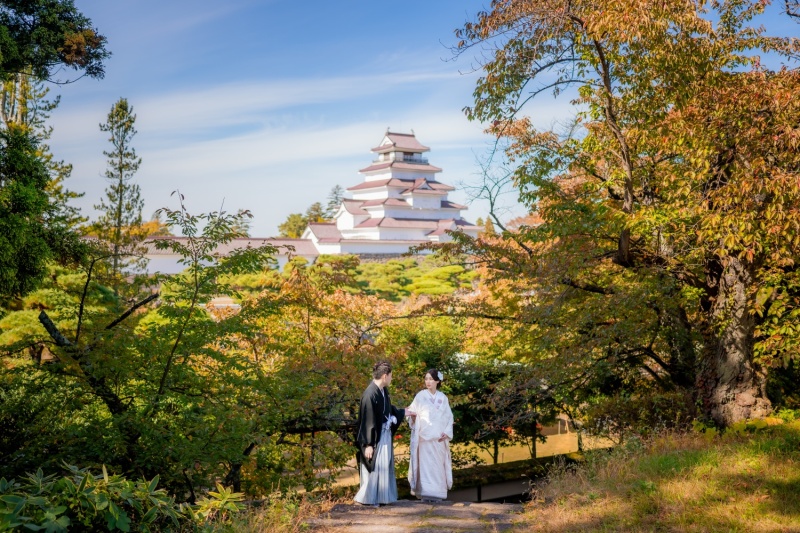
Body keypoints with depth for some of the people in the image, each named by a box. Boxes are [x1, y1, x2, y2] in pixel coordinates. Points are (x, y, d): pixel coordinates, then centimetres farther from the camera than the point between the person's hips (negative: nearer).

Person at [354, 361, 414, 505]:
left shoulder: (383, 391, 3)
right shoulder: (370, 394, -23)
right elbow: (367, 421, -21)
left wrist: (403, 412, 33)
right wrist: (368, 444, -19)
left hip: (385, 435, 9)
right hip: (375, 437, -9)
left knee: (385, 466, 15)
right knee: (374, 468, 1)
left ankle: (382, 497, 26)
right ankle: (367, 498, 14)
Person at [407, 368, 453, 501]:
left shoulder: (443, 397, 9)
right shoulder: (420, 396, 3)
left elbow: (449, 416, 10)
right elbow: (413, 412, -1)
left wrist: (447, 432, -3)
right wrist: (410, 412, -24)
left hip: (439, 437, 2)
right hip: (424, 436, -2)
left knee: (438, 465, 3)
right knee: (425, 464, -6)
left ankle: (437, 493, 9)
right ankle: (425, 493, -4)